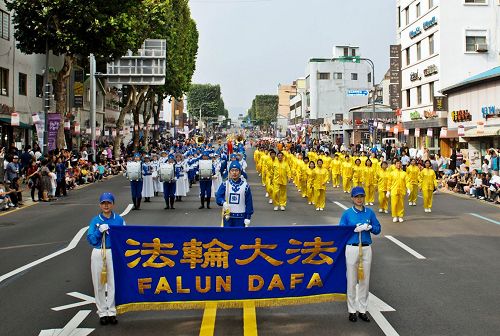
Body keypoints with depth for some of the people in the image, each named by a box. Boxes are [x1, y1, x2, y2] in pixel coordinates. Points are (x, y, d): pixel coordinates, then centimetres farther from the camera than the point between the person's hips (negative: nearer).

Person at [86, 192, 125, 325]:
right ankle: (102, 312, 17)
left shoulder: (119, 219, 1)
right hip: (98, 254, 1)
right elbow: (91, 240, -3)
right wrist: (99, 231, -15)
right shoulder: (95, 220, 3)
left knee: (113, 283, 2)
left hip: (114, 253, -1)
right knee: (99, 284, 6)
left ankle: (112, 312, 13)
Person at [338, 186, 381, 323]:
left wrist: (369, 227, -13)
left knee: (365, 280, 7)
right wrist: (355, 229, -16)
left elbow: (378, 229, 6)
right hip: (352, 248, -2)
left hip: (366, 249, 2)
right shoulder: (347, 213, -1)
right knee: (351, 280, 3)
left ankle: (363, 310, 18)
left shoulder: (370, 212, 4)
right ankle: (352, 311, 14)